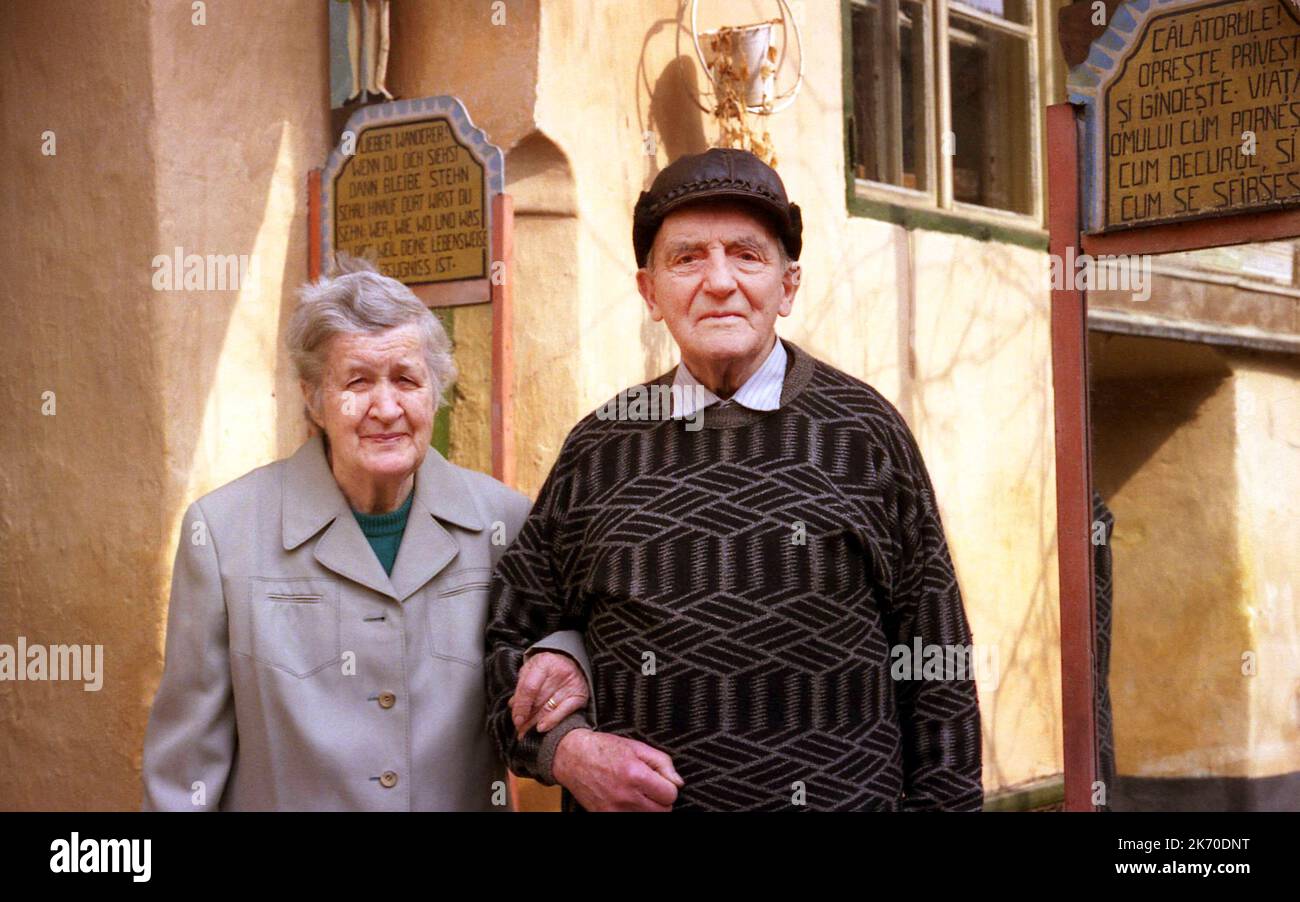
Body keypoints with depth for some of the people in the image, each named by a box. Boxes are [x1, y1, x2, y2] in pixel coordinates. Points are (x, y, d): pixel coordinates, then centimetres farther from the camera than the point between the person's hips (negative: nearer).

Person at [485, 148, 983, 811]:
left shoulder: (866, 433, 1)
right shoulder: (597, 448, 4)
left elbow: (935, 670, 1)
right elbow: (513, 636, 9)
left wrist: (944, 803, -5)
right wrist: (565, 748, -8)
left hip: (839, 799, -1)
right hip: (625, 802, 1)